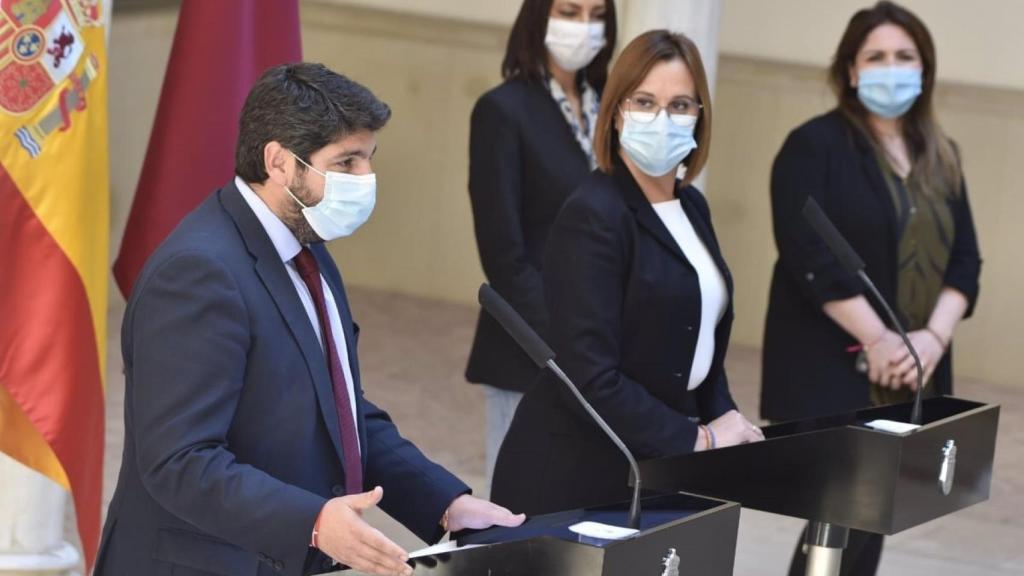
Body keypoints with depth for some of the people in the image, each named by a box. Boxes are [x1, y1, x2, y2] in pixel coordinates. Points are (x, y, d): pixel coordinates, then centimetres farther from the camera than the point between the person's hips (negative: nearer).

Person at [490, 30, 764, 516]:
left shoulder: (691, 207, 9)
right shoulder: (592, 218, -16)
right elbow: (592, 380, -21)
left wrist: (724, 418, 1)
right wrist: (698, 440, -15)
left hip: (660, 471, 7)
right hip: (579, 479, -7)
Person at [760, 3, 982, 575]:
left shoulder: (940, 157, 14)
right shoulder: (816, 146, -4)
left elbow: (965, 259, 10)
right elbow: (810, 257, -15)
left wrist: (934, 336, -8)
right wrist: (877, 340, -18)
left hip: (910, 376, 6)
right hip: (833, 370, -6)